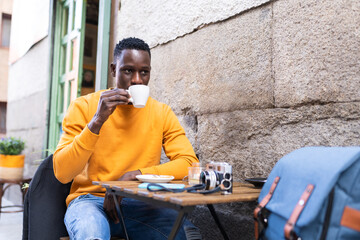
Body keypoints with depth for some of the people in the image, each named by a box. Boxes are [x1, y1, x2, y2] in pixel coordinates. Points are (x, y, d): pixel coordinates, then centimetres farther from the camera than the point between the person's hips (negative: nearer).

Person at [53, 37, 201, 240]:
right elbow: (62, 174, -11)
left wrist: (135, 175, -21)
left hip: (139, 204, 2)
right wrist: (98, 120, -23)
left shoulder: (162, 113, 3)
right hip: (89, 198, -2)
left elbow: (189, 162, -8)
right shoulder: (83, 107, -3)